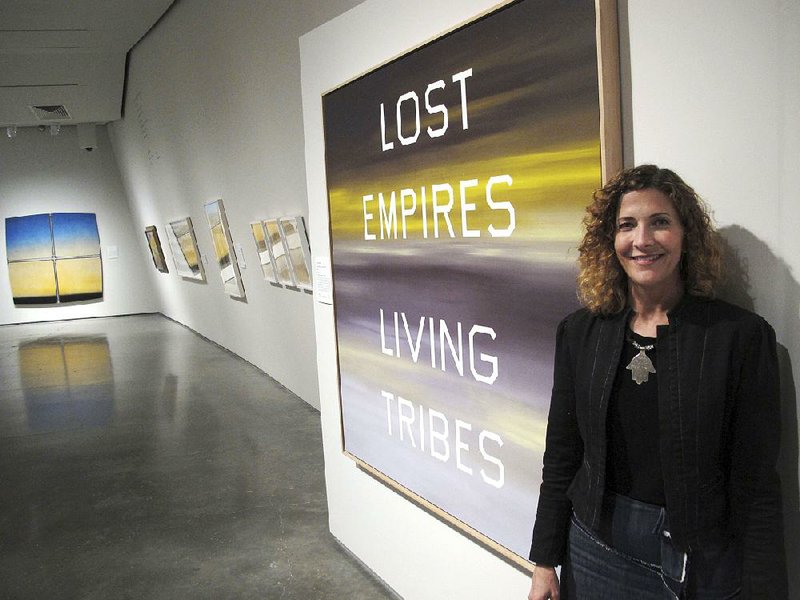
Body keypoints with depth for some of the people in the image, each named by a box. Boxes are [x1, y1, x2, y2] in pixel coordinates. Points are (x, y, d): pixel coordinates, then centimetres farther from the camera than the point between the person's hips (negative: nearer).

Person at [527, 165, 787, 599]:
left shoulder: (742, 335, -11)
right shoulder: (579, 332, -1)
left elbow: (756, 486, -10)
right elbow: (561, 458, 3)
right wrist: (544, 563, 4)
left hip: (702, 562, -2)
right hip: (596, 547, 3)